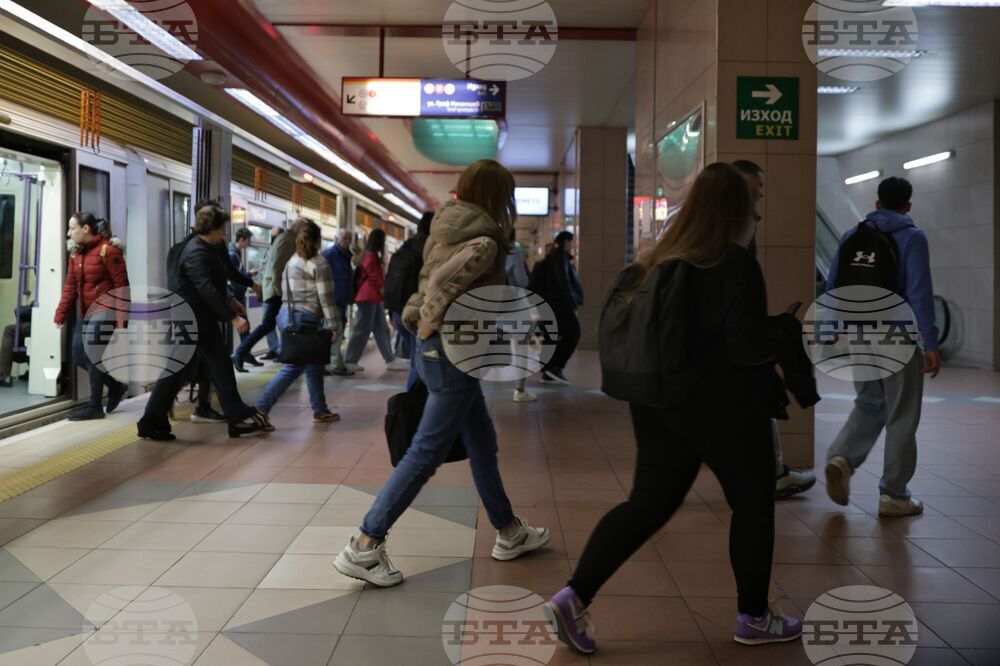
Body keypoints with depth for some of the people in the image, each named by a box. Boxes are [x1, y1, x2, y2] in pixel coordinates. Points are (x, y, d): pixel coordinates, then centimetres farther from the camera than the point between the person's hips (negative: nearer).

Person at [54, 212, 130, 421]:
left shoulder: (107, 251, -14)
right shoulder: (76, 254, 11)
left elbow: (121, 286, -15)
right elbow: (70, 286, 12)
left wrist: (121, 316, -18)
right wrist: (61, 314, 6)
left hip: (104, 310, -8)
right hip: (84, 312, 9)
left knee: (94, 356, -7)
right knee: (79, 355, 8)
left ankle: (95, 407, 4)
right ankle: (116, 385, 25)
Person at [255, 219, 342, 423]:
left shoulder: (291, 262, 14)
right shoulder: (319, 264, -8)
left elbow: (286, 292, 14)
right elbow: (326, 298, -12)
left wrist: (290, 312, 19)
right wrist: (335, 326, -8)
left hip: (287, 315, 8)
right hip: (305, 319, -8)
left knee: (313, 365, 15)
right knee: (293, 367, -4)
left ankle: (320, 411, 20)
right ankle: (261, 408, -8)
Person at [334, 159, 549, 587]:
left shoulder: (448, 229, 11)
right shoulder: (484, 243, -16)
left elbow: (432, 280, 11)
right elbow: (442, 283, -28)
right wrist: (429, 323, -14)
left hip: (439, 347, 10)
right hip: (452, 351, -10)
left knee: (483, 443, 18)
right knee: (427, 453, -4)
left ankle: (509, 533, 31)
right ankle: (364, 547, 1)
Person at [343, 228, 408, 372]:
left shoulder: (371, 256, 18)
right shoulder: (371, 257, -13)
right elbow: (375, 279, -15)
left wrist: (381, 291, 9)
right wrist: (383, 289, -3)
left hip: (373, 298, 10)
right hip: (369, 298, -10)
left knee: (381, 329, 8)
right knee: (362, 330, -5)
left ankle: (390, 359, 10)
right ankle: (349, 361, 0)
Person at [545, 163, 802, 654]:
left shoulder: (659, 259, 5)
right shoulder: (736, 264, -15)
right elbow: (749, 347, -20)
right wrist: (772, 367, 0)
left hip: (660, 402, 7)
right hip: (723, 408, -6)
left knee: (648, 503, 12)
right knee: (753, 505, 13)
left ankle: (574, 596, 4)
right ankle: (753, 618, 27)